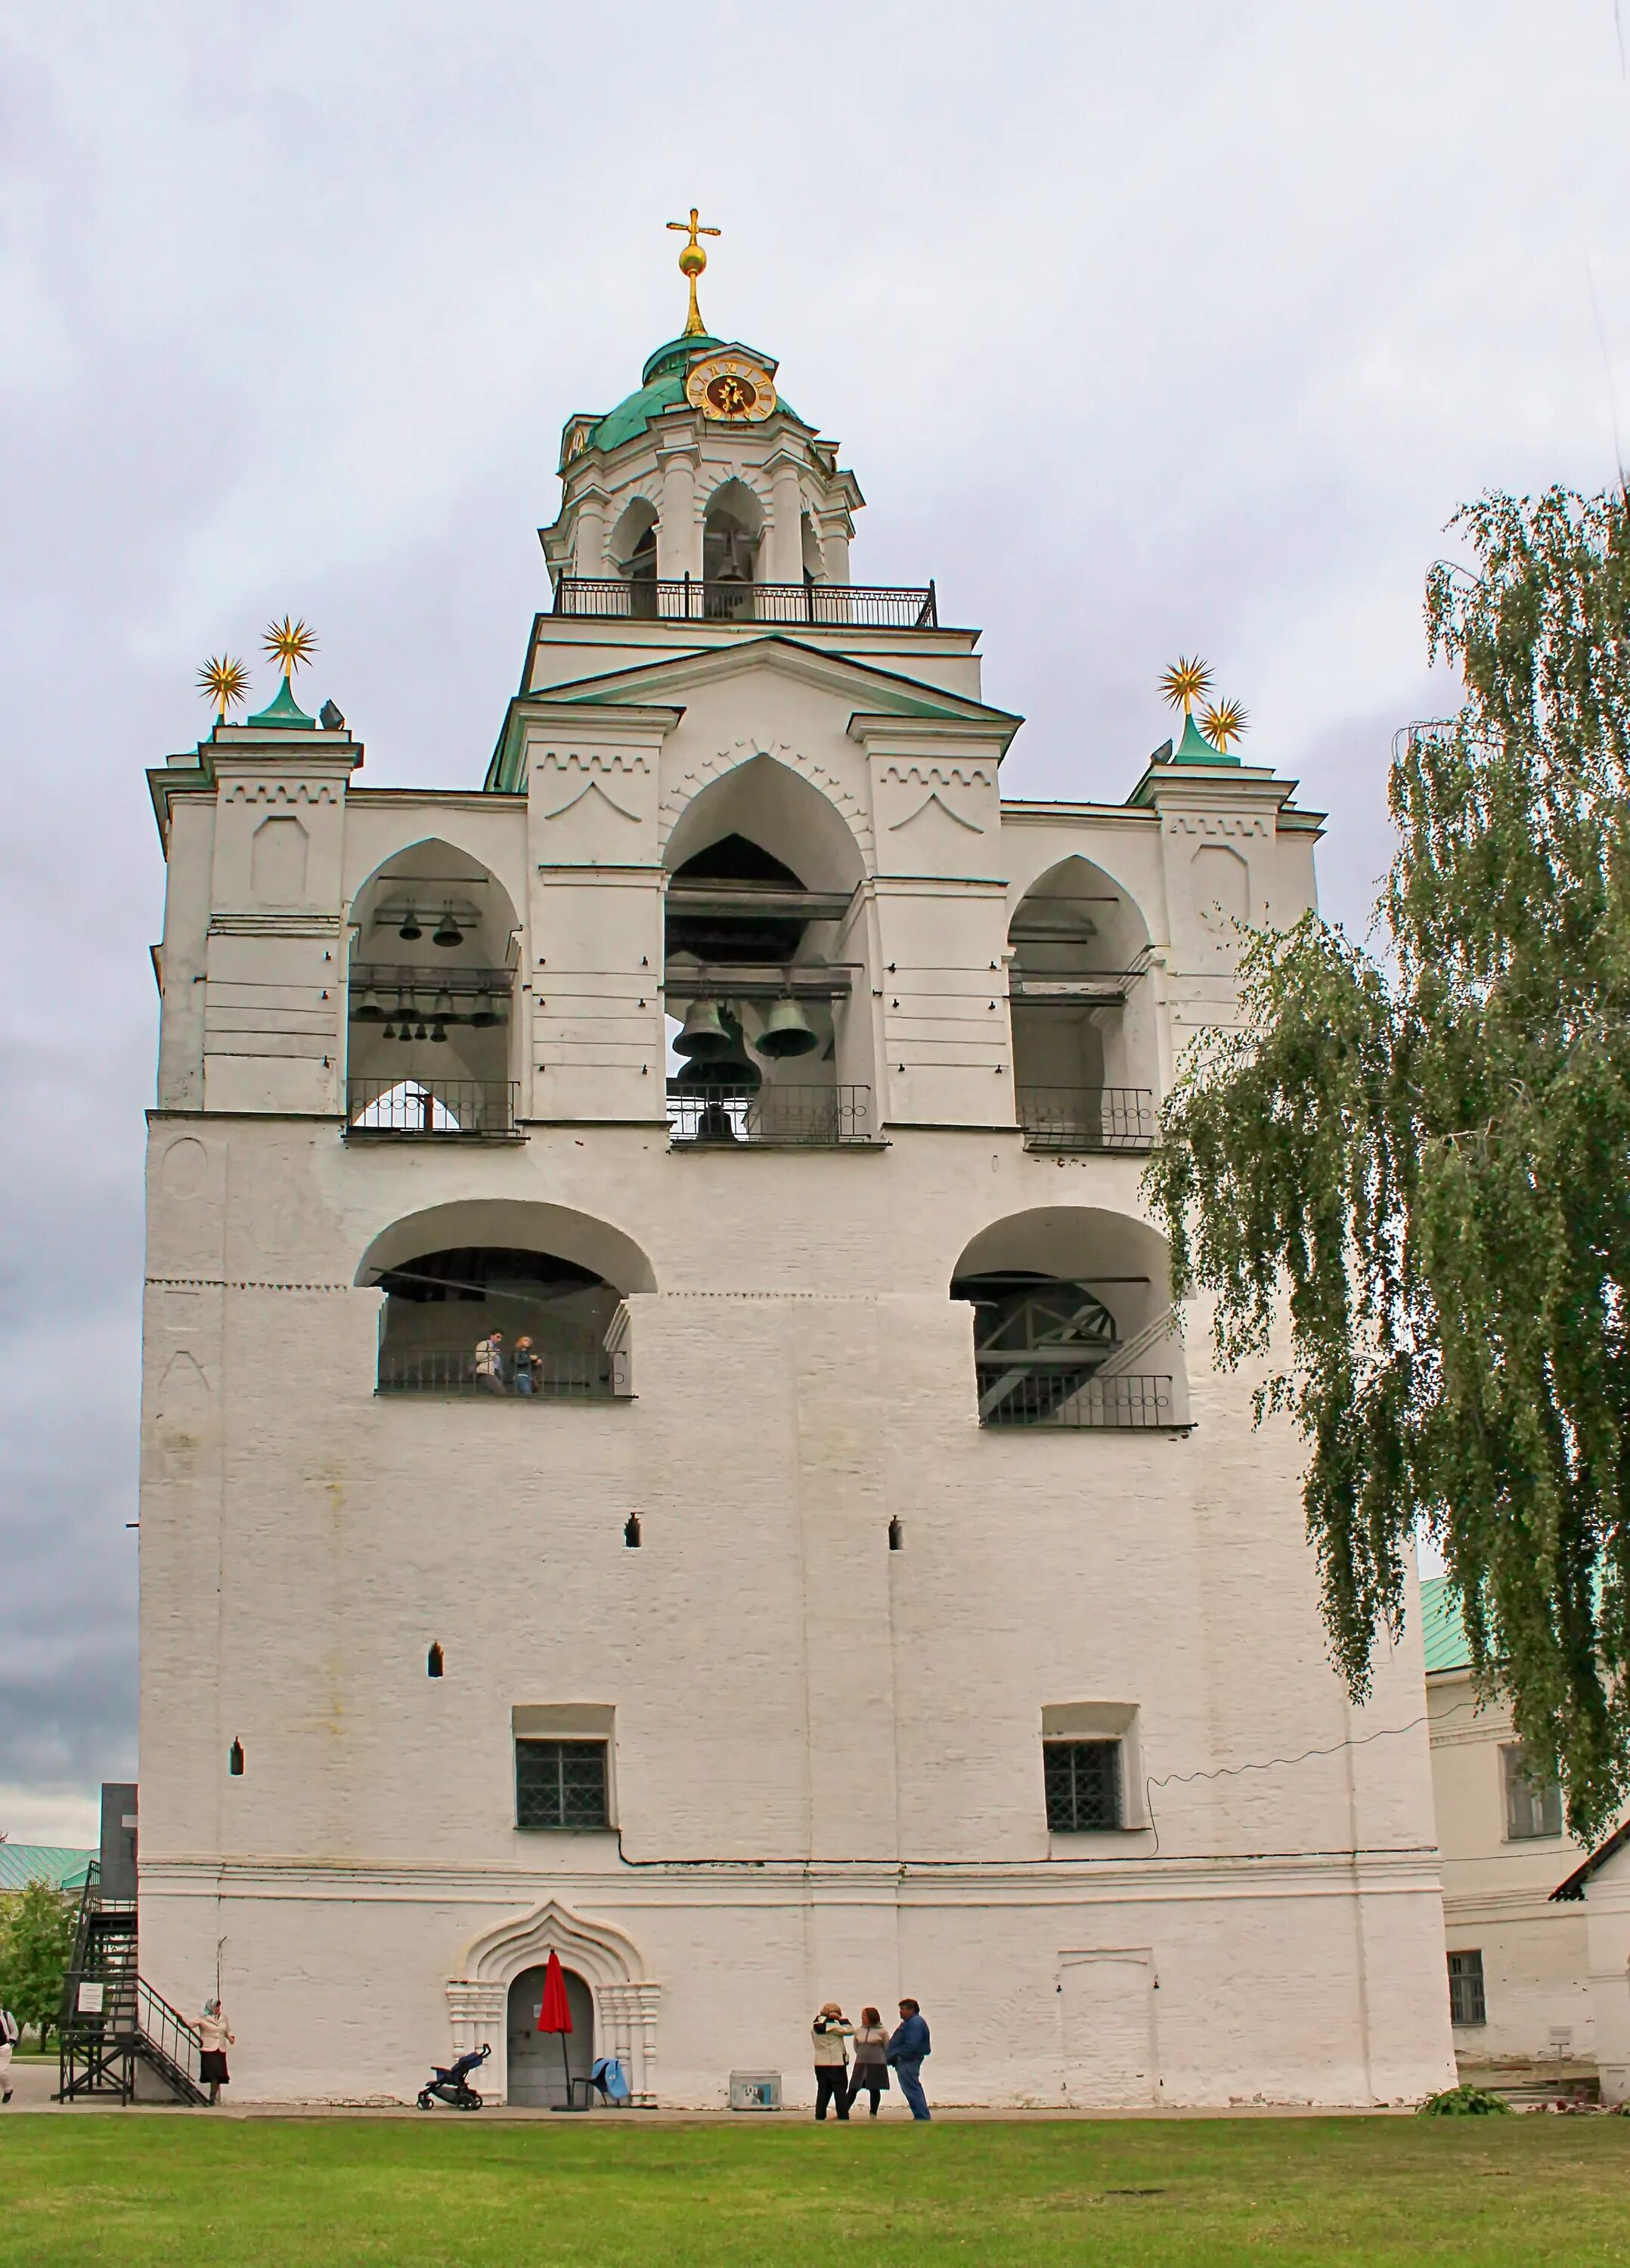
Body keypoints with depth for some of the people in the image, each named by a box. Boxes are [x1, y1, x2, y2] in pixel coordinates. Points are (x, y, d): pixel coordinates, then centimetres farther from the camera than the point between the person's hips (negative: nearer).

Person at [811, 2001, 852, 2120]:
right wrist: (842, 2018, -6)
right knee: (840, 2092, 1)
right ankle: (843, 2118, 0)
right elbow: (850, 2030, -12)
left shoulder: (815, 2027, 6)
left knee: (822, 2092, 10)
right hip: (836, 2064, -6)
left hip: (820, 2064, 6)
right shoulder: (833, 2026, -16)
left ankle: (819, 2117, 7)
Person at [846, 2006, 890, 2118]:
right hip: (860, 2064, 3)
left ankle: (873, 2115, 12)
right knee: (853, 2089, 2)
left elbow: (887, 2048, 2)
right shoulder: (858, 2030, 3)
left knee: (874, 2090, 3)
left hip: (877, 2064, -3)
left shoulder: (881, 2031, -8)